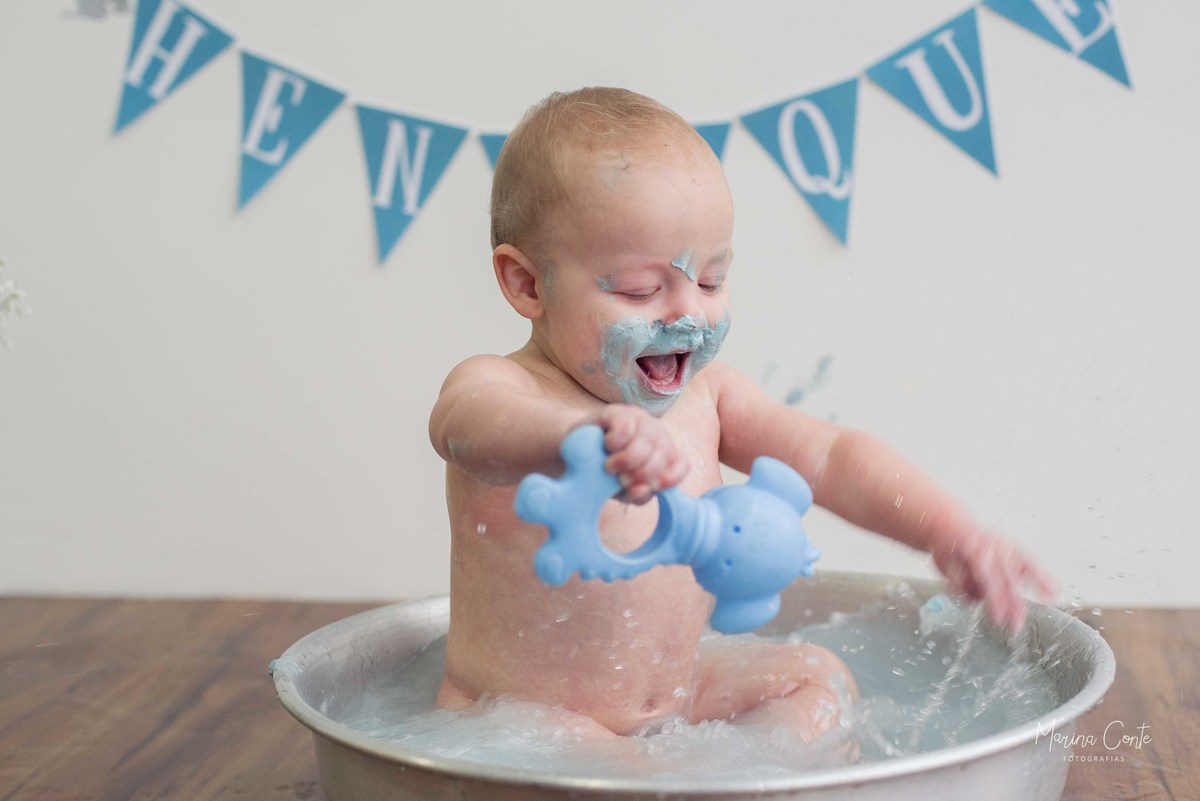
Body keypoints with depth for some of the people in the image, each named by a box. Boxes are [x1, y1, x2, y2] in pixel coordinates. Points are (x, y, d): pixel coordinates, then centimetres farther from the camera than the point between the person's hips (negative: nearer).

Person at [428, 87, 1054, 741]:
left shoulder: (700, 394, 1)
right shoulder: (497, 384, -19)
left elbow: (826, 458, 0)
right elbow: (474, 427, -43)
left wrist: (946, 529, -18)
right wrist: (586, 437, -67)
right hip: (516, 719, -6)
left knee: (817, 677, 6)